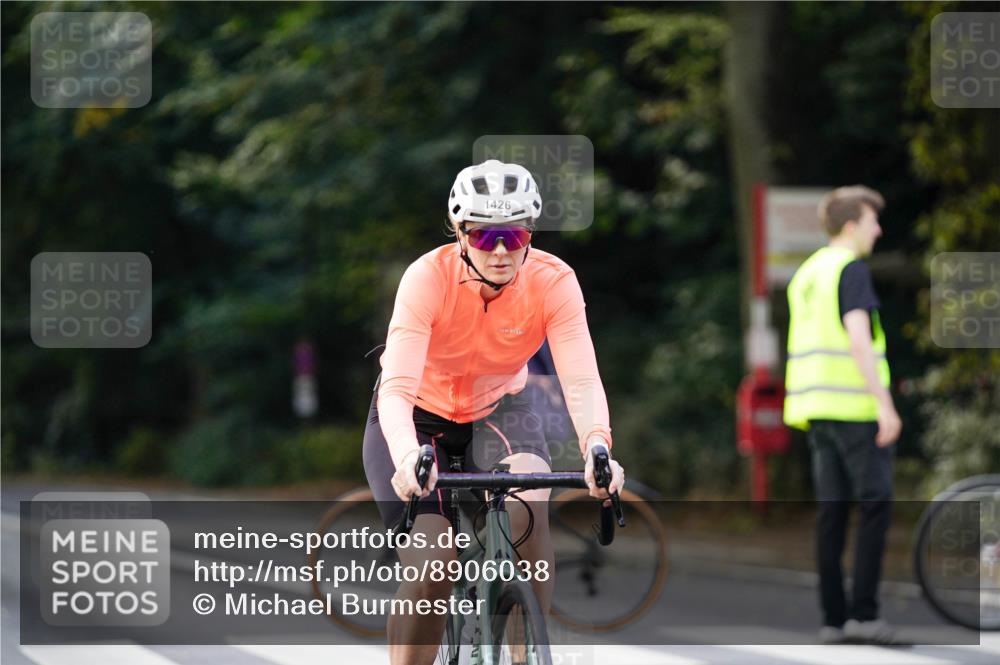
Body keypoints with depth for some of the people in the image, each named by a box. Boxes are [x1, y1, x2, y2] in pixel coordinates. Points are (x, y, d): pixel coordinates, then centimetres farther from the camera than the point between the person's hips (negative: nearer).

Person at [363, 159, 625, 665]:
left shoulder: (553, 281, -24)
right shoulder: (429, 277, -30)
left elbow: (581, 380, -33)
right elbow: (397, 388, -39)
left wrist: (596, 447, -53)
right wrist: (407, 457, -58)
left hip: (497, 410, 1)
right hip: (420, 414, -1)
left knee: (527, 506, -30)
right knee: (430, 573, -17)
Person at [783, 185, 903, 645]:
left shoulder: (806, 273, 17)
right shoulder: (851, 269, -9)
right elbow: (858, 338, -20)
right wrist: (884, 403, -22)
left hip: (816, 408, 8)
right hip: (855, 405, -8)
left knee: (832, 512, 7)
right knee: (875, 504, -5)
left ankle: (833, 619, 5)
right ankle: (863, 612, -10)